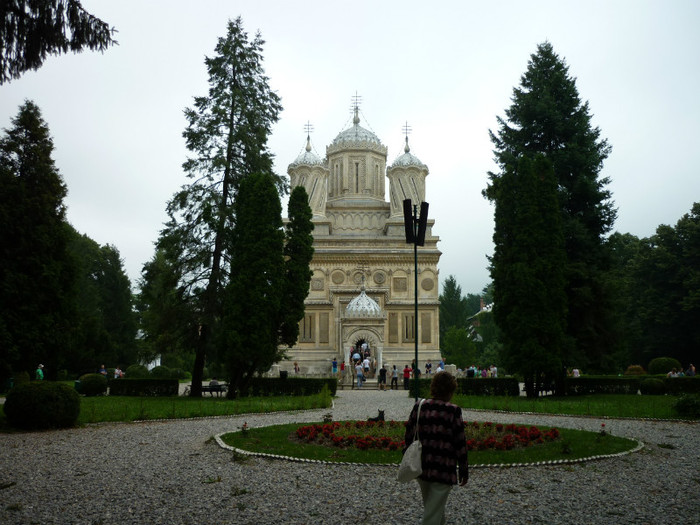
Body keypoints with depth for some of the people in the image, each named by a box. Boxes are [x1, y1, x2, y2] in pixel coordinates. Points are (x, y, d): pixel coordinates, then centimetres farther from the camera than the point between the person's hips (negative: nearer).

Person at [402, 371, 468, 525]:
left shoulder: (418, 407, 1)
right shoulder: (453, 411, -12)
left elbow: (408, 437, 7)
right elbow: (460, 444, -10)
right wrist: (464, 470, 0)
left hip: (421, 467, 5)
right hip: (443, 470, -5)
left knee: (431, 505, 26)